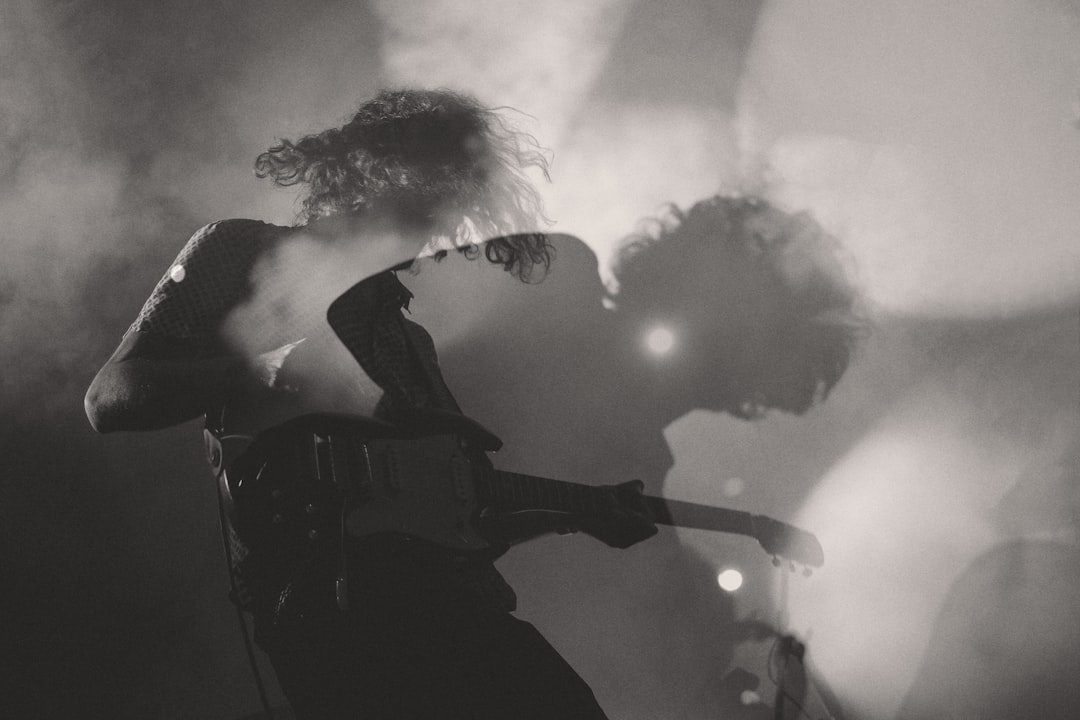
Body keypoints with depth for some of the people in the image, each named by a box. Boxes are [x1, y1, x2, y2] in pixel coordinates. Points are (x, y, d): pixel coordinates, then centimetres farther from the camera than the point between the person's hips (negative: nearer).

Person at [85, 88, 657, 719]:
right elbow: (109, 400, 1)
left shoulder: (407, 338, 30)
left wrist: (582, 512, 16)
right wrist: (268, 371, -8)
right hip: (319, 592, -7)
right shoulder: (239, 257, 12)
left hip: (442, 595, 7)